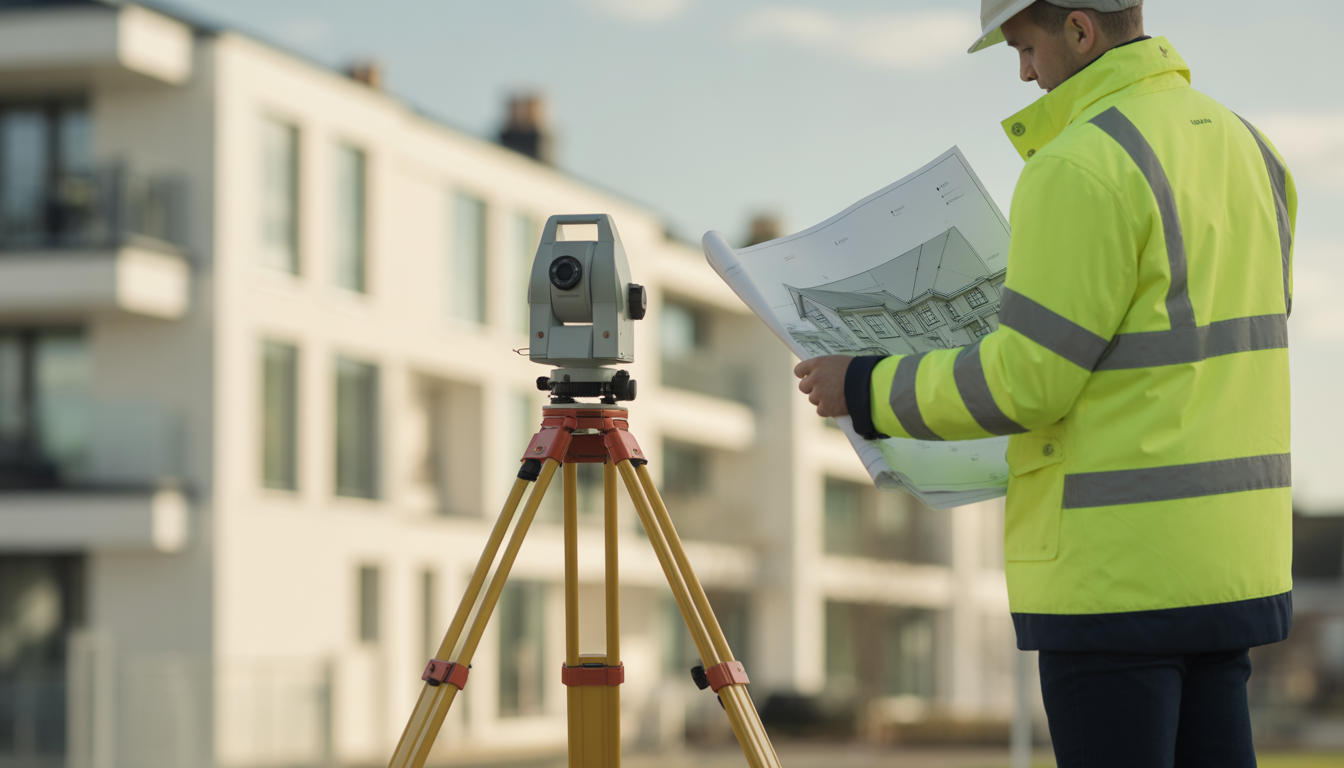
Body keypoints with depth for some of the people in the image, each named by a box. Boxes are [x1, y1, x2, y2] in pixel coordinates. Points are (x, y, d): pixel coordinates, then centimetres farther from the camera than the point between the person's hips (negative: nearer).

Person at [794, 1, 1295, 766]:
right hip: (1228, 559, 8)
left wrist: (869, 391, -4)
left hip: (1114, 566, -8)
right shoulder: (1243, 146, 12)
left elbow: (1025, 381, -17)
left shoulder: (1081, 168, -16)